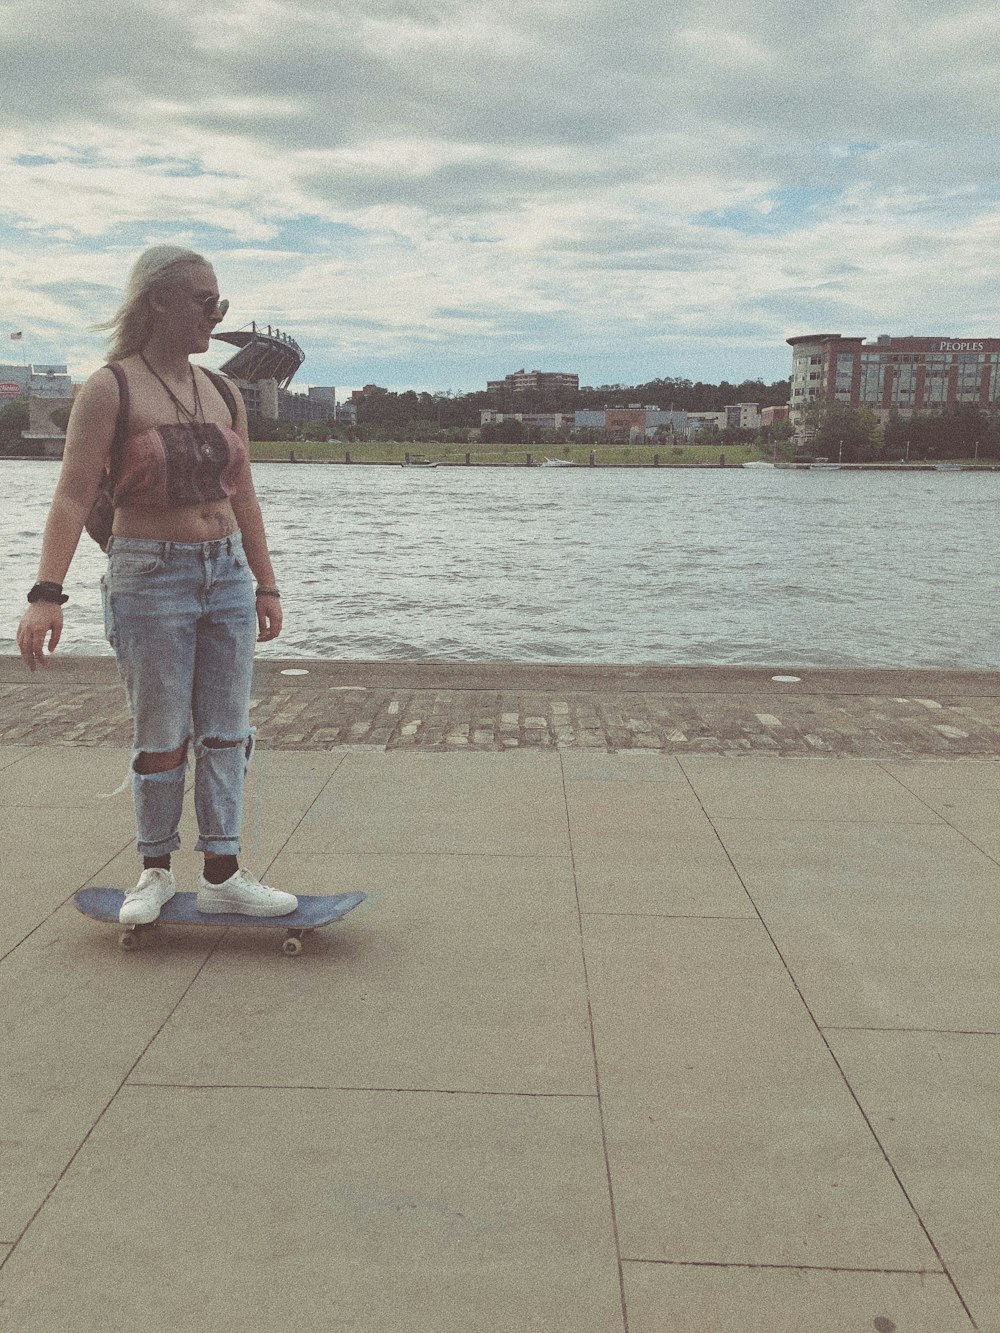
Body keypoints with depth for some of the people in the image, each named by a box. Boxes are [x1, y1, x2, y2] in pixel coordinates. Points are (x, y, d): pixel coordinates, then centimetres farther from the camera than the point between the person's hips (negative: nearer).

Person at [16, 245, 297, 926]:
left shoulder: (224, 394, 10)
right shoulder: (110, 390, -6)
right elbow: (74, 494, -14)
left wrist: (265, 584, 14)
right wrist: (47, 593, -23)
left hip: (226, 573, 5)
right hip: (149, 575, -5)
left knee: (226, 732, 5)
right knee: (162, 737, 2)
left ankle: (223, 875, 14)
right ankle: (156, 872, 20)